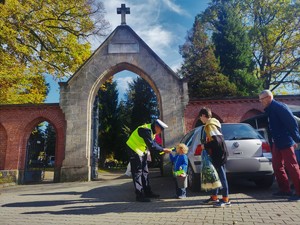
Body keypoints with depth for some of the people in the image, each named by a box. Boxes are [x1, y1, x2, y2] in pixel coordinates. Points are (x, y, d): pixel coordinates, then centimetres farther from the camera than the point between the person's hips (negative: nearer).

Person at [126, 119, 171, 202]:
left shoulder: (151, 131, 4)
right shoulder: (146, 130, -27)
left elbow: (153, 143, 8)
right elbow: (151, 146, -31)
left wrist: (163, 149, -5)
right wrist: (163, 149, -23)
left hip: (142, 151, 10)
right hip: (134, 150, -10)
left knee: (145, 172, 13)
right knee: (137, 173, -6)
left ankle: (147, 192, 22)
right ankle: (139, 195, 0)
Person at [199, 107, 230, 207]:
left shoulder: (209, 125, -18)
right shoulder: (213, 123, 13)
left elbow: (215, 141, -26)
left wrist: (205, 146, -14)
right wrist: (205, 142, 11)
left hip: (218, 154, -10)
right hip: (216, 154, 10)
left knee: (221, 176, -3)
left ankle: (226, 200, 6)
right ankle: (214, 197, 24)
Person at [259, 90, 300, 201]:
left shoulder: (279, 107, -14)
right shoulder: (270, 110, 14)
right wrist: (272, 142, 16)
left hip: (285, 142, -10)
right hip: (277, 142, 10)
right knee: (277, 166, 12)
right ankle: (285, 190, 22)